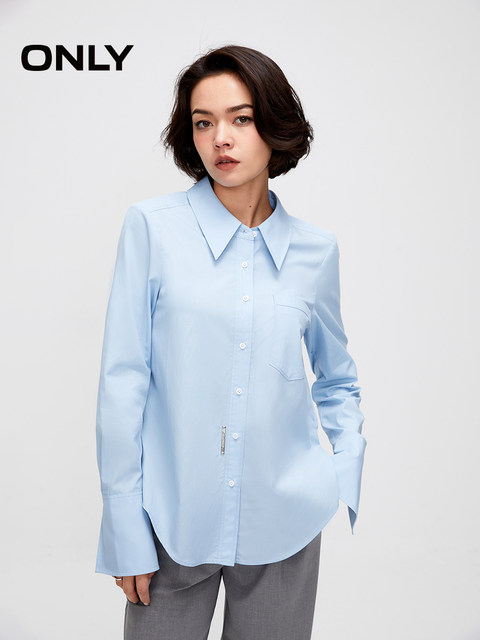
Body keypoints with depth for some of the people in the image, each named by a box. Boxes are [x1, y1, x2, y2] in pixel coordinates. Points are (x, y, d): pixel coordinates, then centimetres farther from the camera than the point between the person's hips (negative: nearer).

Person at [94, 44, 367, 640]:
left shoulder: (316, 248, 1)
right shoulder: (153, 225, -7)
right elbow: (122, 384, -7)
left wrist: (348, 472, 1)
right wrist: (125, 531, -7)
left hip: (284, 523, 2)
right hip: (174, 519, -2)